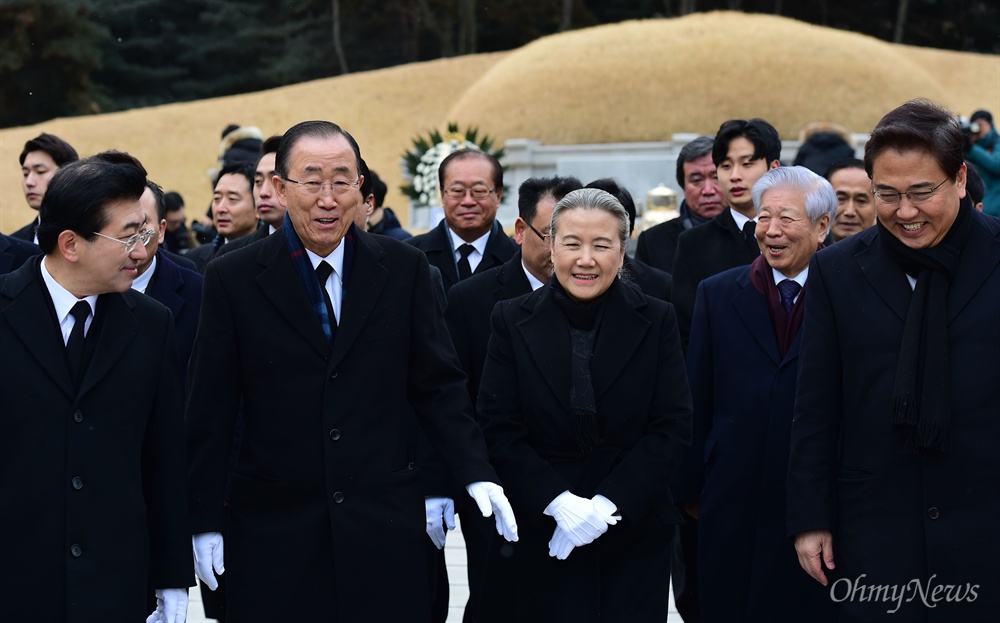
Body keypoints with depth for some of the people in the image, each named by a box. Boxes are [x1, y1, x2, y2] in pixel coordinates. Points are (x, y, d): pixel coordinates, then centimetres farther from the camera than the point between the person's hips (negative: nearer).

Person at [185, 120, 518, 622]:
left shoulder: (405, 269, 3)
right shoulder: (233, 279, -1)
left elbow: (437, 385, 6)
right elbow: (210, 411, 1)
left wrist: (476, 473, -6)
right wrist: (205, 519, 0)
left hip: (384, 526, 1)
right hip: (274, 533, -1)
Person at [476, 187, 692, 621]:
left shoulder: (656, 321, 1)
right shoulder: (513, 321, 1)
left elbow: (672, 426, -4)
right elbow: (499, 428, -3)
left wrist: (608, 503, -14)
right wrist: (557, 502, -16)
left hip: (632, 536, 0)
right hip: (536, 535, 0)